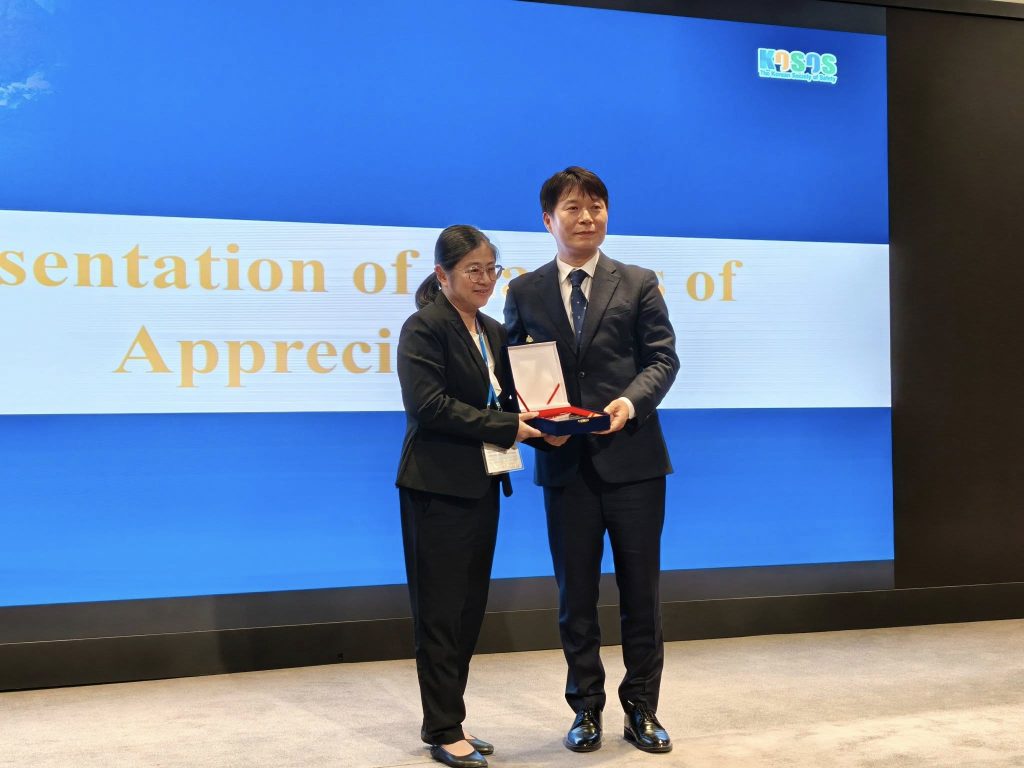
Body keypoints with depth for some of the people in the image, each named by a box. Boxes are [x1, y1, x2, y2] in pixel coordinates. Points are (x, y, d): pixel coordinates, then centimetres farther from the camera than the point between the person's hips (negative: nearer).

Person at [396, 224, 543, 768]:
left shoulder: (493, 332, 14)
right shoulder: (424, 328, -10)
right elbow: (429, 406, -20)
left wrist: (535, 426, -6)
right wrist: (505, 428, -20)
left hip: (482, 488, 8)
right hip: (438, 488, -8)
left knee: (469, 611, 12)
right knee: (441, 613, 0)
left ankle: (445, 720, 23)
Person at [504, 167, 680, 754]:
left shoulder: (639, 284, 6)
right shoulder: (525, 292, 8)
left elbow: (663, 358, 0)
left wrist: (632, 401, -19)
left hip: (632, 457, -1)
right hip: (566, 463, 1)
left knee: (641, 590, 7)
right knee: (576, 594, 9)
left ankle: (642, 711, 20)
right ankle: (587, 709, 22)